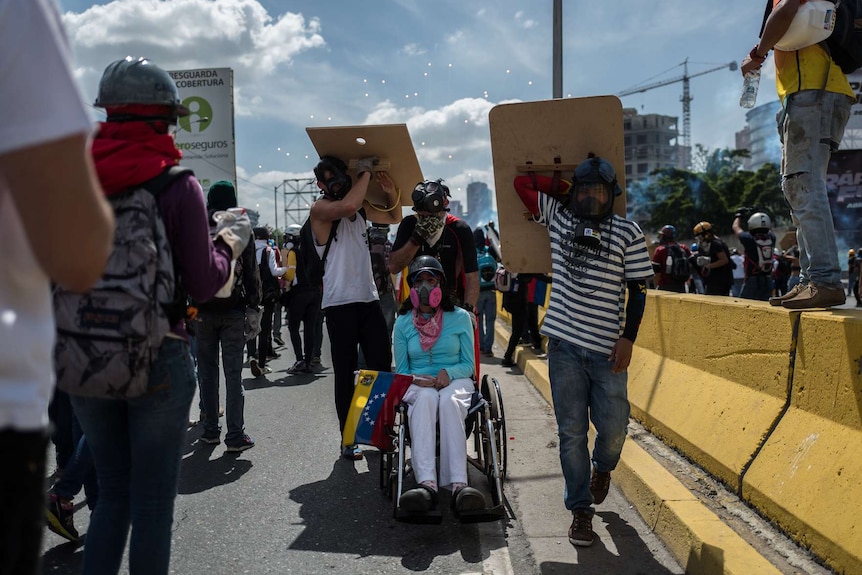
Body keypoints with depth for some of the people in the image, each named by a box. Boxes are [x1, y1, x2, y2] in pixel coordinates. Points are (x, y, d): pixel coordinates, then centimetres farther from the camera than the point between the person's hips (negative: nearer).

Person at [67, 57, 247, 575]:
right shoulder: (179, 185, -11)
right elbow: (203, 285, -10)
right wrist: (230, 241, 6)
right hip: (158, 358, -4)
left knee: (113, 492, 19)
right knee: (153, 499, 9)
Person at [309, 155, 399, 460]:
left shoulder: (361, 206, 13)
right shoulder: (320, 209, -8)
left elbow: (393, 217, 28)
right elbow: (347, 206, -30)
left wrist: (391, 192, 8)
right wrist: (366, 172, -18)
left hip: (369, 298, 6)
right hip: (340, 303, -6)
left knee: (382, 367, 6)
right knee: (345, 374, -1)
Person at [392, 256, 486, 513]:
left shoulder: (460, 318, 8)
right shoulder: (403, 323, 10)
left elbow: (469, 364, 8)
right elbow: (401, 370, 12)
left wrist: (449, 373, -14)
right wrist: (416, 380, -11)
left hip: (456, 381, 0)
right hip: (417, 386, 0)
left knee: (449, 401, -39)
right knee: (426, 398, -38)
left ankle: (458, 484, -52)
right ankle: (426, 483, -55)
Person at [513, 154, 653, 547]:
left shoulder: (628, 232, 3)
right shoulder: (559, 218, 9)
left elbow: (637, 290, 3)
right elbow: (523, 182, 12)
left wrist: (628, 337, -5)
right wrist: (566, 191, 13)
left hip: (608, 348, -1)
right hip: (565, 343, 1)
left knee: (613, 427, 1)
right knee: (571, 432, 4)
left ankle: (601, 469, 36)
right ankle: (580, 510, 16)